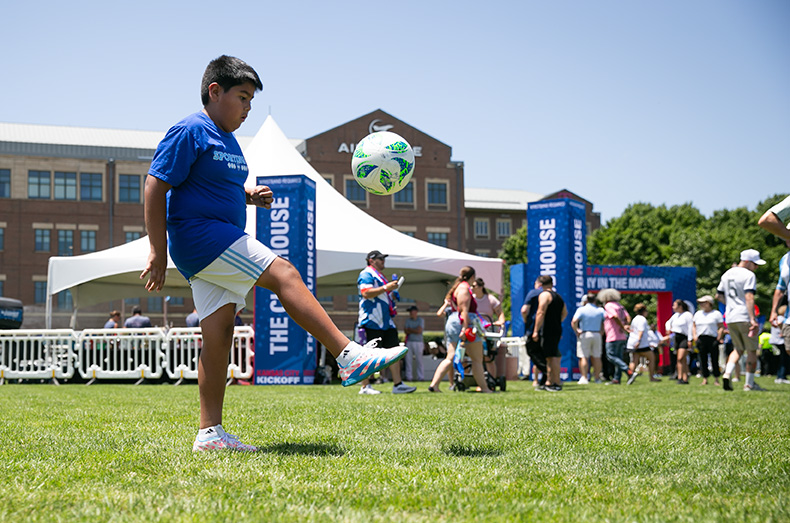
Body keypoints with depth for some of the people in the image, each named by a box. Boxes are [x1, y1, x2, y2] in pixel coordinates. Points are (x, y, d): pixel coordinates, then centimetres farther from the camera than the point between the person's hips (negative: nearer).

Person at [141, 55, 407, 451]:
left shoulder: (227, 140, 21)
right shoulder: (190, 132, -9)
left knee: (218, 334, 5)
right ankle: (349, 356, -25)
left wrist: (250, 195, 8)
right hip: (198, 234, -10)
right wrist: (158, 251, -17)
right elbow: (156, 187, -13)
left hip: (221, 243, 10)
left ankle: (210, 432, 5)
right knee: (283, 273, -20)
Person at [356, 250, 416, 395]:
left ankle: (398, 384, 2)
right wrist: (386, 288, -22)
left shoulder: (380, 276, 25)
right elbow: (366, 293, -21)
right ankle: (365, 387, -1)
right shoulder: (366, 274, -6)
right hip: (372, 322, -10)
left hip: (386, 322, 10)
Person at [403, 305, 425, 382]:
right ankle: (409, 377, 5)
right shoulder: (408, 320, 13)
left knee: (419, 360, -3)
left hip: (418, 342, -3)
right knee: (408, 360, 0)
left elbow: (419, 331, -9)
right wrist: (414, 331, -7)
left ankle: (420, 377, 0)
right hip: (409, 342, 3)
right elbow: (406, 331, 2)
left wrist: (410, 329, -2)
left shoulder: (421, 320, 4)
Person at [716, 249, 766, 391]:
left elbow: (719, 295, 20)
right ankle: (749, 384, 8)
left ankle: (727, 374, -5)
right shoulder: (748, 275, -11)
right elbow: (749, 297, -22)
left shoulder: (727, 274, 13)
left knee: (738, 349, 17)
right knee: (751, 351, 6)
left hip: (730, 318, 7)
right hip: (745, 317, -7)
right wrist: (753, 319, -26)